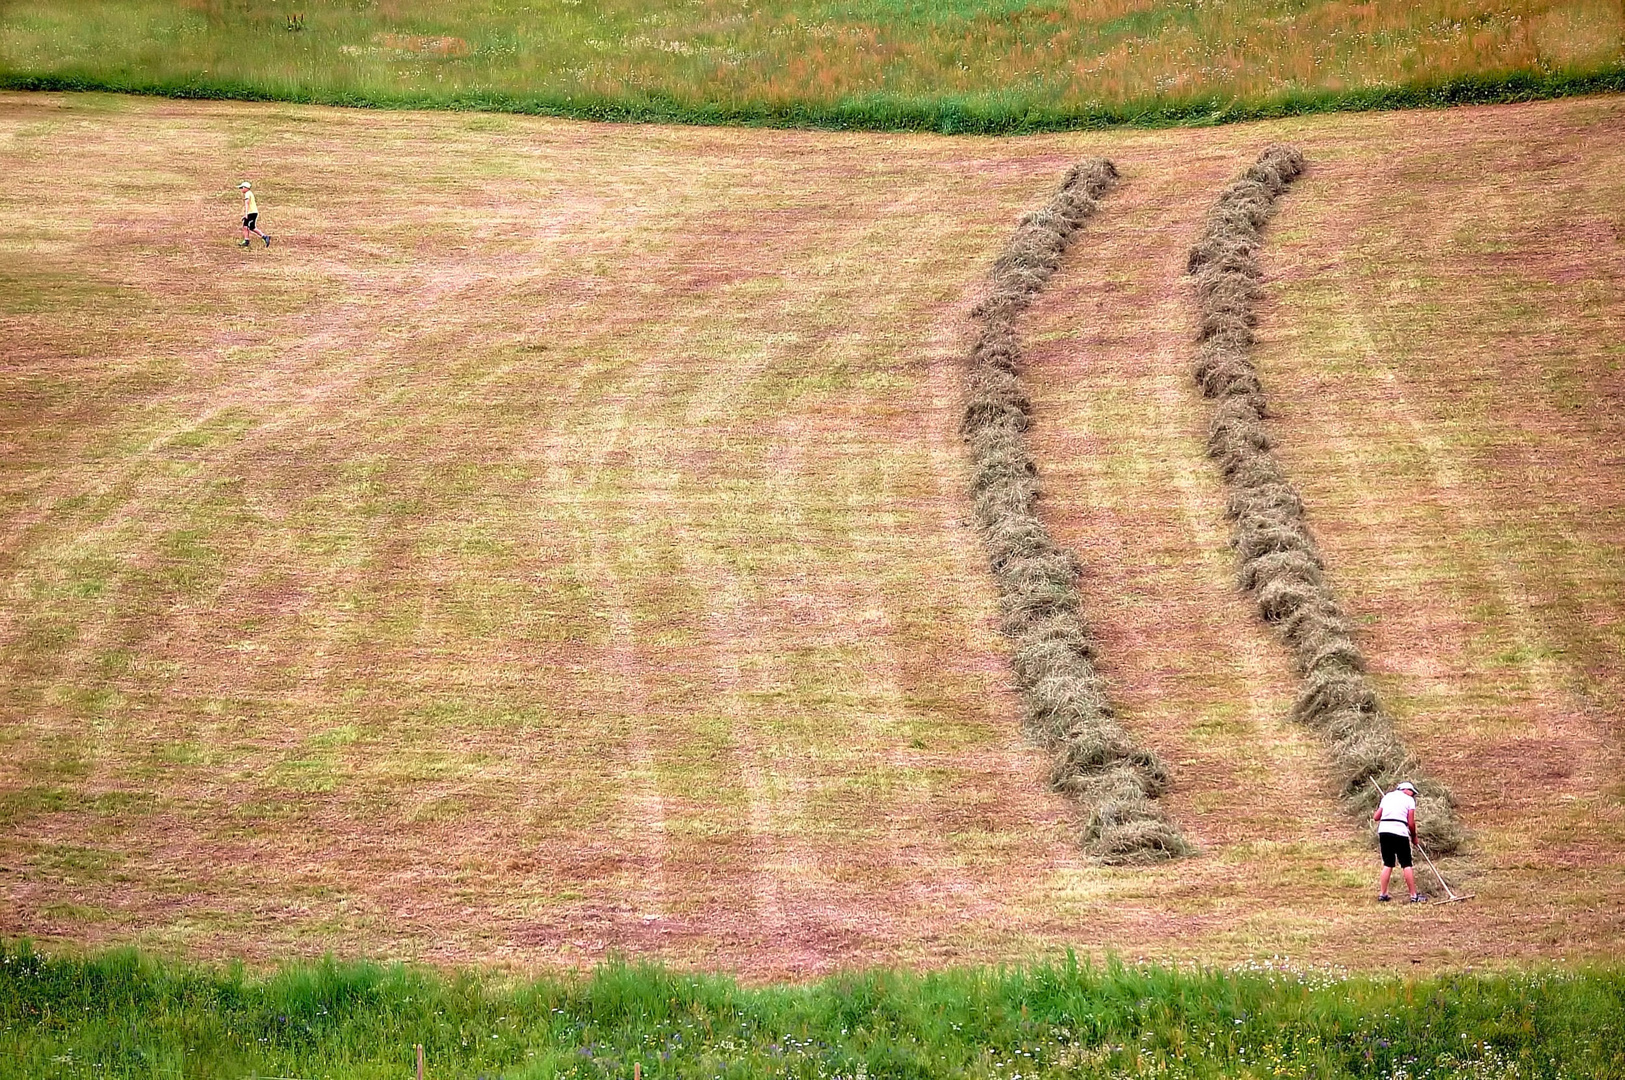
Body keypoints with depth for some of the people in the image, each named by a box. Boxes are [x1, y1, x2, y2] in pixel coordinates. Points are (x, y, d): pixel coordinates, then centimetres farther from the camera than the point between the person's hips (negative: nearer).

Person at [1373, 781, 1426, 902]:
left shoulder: (1387, 796, 19)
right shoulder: (1409, 800, 5)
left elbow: (1375, 817, 14)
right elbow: (1411, 823, -1)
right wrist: (1414, 836, 14)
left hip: (1383, 830, 5)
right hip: (1399, 832, -5)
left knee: (1388, 864, 15)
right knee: (1406, 865, 1)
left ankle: (1382, 893, 13)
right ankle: (1414, 896, 1)